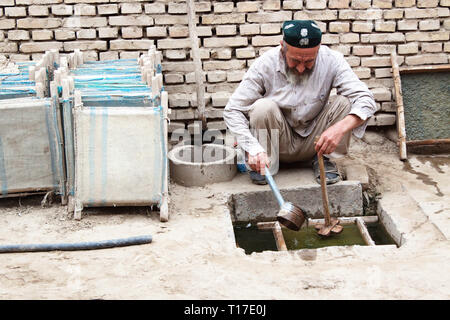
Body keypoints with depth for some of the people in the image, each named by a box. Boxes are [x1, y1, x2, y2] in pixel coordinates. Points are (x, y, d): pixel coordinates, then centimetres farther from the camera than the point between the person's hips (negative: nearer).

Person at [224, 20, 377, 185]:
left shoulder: (331, 60, -17)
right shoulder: (265, 64, -20)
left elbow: (366, 99, -22)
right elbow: (232, 110, -19)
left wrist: (340, 128, -42)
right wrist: (252, 147, -35)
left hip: (315, 141, 1)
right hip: (280, 143, -1)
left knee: (346, 102, -22)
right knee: (263, 107, -30)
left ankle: (324, 159, -3)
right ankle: (265, 165, -7)